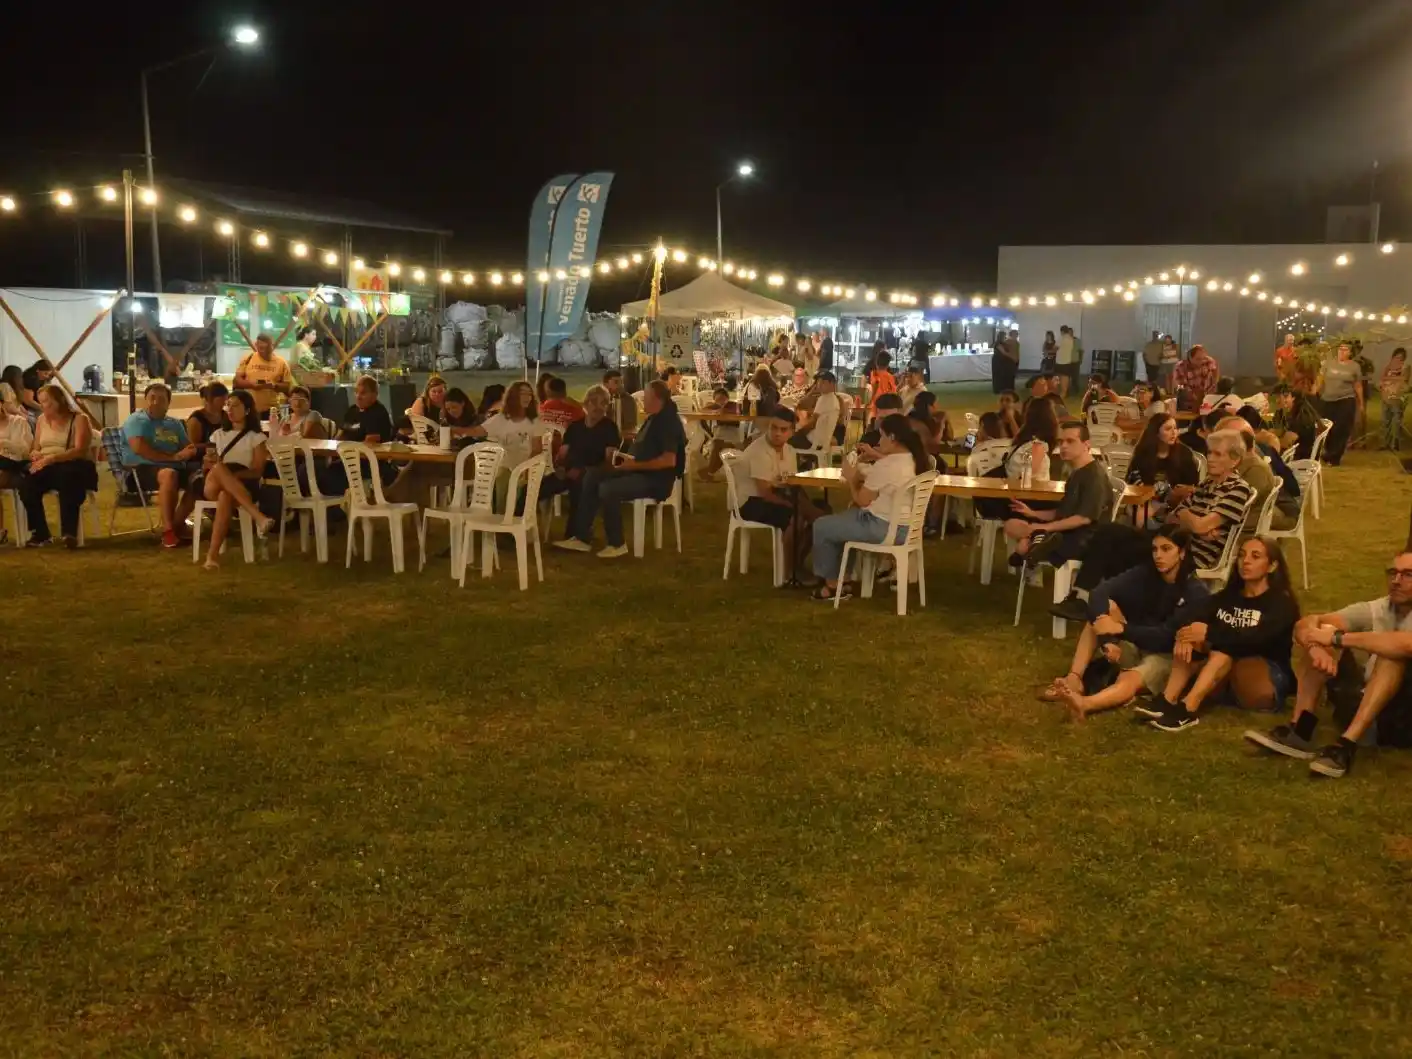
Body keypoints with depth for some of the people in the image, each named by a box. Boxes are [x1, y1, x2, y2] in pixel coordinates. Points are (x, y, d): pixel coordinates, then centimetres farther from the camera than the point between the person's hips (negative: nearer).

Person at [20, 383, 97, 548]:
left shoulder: (79, 419, -1)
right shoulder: (41, 420, 16)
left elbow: (80, 451, -14)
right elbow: (34, 449, 20)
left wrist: (52, 458, -28)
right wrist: (35, 454, -7)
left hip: (73, 466, -5)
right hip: (46, 467, 5)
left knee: (67, 478, -41)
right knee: (27, 483, -29)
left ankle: (69, 533, -39)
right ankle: (39, 533, -20)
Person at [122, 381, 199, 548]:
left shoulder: (174, 424, 20)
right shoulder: (136, 420, 0)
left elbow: (189, 448, 14)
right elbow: (140, 449, -16)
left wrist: (191, 451, -13)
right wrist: (174, 457, -19)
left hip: (173, 467, 6)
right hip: (140, 469, -6)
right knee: (169, 474, -38)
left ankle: (177, 525, -13)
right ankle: (168, 530, -32)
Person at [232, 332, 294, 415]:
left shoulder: (281, 362, 0)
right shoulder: (248, 359, 2)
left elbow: (288, 386, 1)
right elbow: (237, 380, 4)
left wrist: (274, 385, -18)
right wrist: (251, 384, -15)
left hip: (271, 409, -1)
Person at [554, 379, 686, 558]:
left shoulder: (668, 421, -17)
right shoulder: (654, 418, 13)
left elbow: (669, 461, -26)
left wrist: (634, 465, -22)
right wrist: (629, 459, 5)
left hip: (656, 479, -10)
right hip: (641, 471, 10)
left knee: (608, 489, -27)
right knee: (592, 476, 0)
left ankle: (616, 544, -9)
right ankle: (582, 537, -3)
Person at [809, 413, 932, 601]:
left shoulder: (884, 467, -25)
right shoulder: (916, 459, 0)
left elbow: (861, 501, -14)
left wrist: (851, 479, 1)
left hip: (884, 528, -9)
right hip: (905, 525, 9)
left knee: (821, 527, 7)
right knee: (838, 520, 27)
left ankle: (833, 583, 20)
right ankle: (840, 577, 29)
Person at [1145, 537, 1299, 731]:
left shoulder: (1282, 602, -5)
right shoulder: (1226, 596, 10)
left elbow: (1257, 638, -26)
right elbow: (1195, 625, -10)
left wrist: (1209, 633, -35)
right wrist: (1186, 636, -34)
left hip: (1269, 684, -5)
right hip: (1228, 680, 5)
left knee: (1225, 648, -33)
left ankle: (1187, 709, -49)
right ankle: (1167, 700, -36)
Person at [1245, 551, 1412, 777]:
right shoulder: (1374, 610, 3)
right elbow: (1304, 625, -7)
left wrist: (1337, 638, -32)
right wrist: (1316, 647, -31)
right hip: (1363, 704, 5)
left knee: (1393, 653, -30)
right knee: (1324, 630, -10)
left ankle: (1346, 746, -36)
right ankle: (1299, 732, -21)